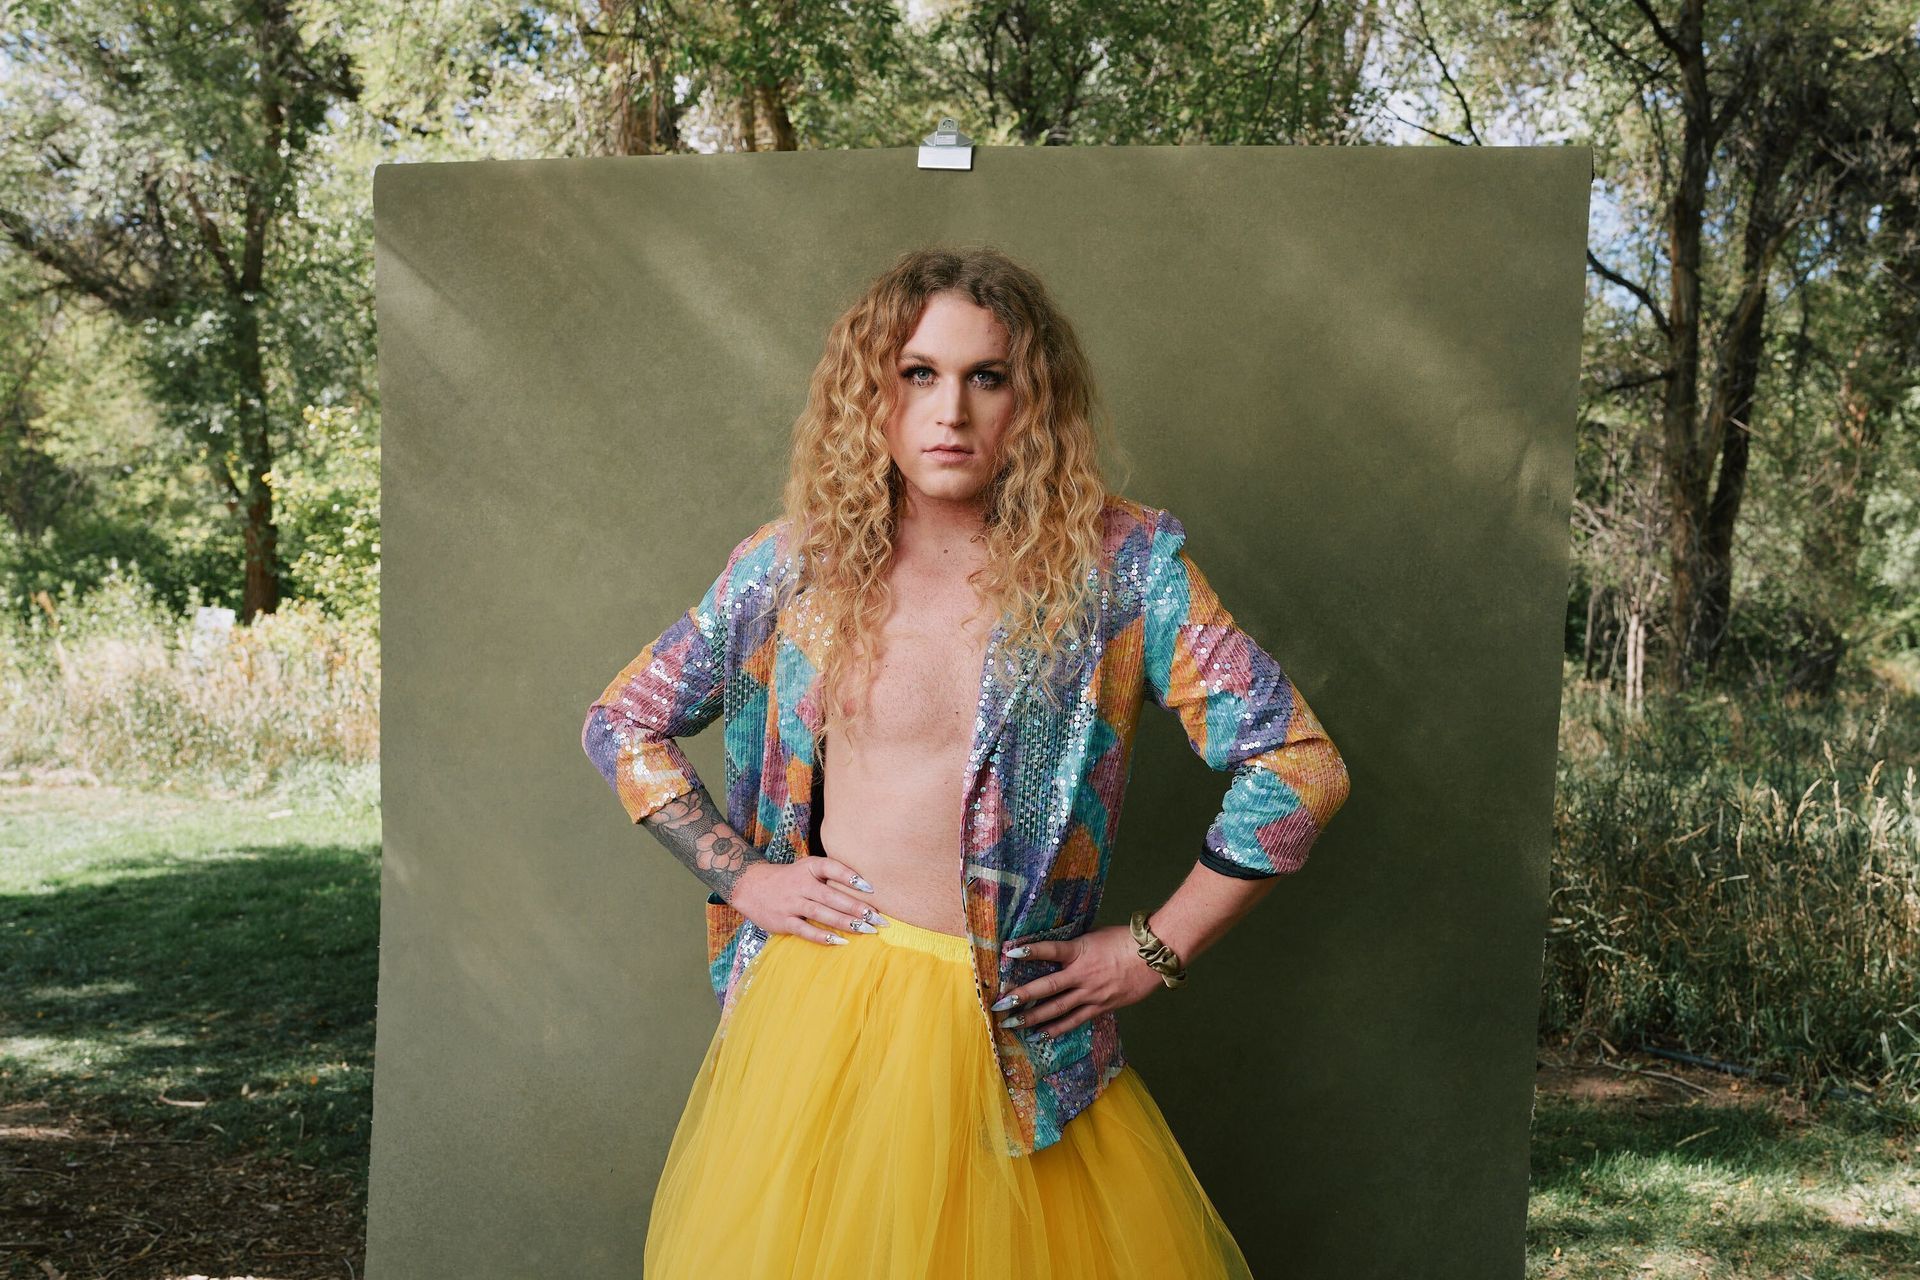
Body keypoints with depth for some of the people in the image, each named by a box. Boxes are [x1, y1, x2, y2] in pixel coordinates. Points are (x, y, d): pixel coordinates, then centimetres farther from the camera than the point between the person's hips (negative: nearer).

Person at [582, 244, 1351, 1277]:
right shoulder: (793, 567, 0)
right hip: (822, 1000, 2)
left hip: (1021, 1034, -1)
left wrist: (1155, 952, -7)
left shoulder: (1117, 563, -7)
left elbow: (1298, 765, -8)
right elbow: (621, 724, 12)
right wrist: (737, 874, 2)